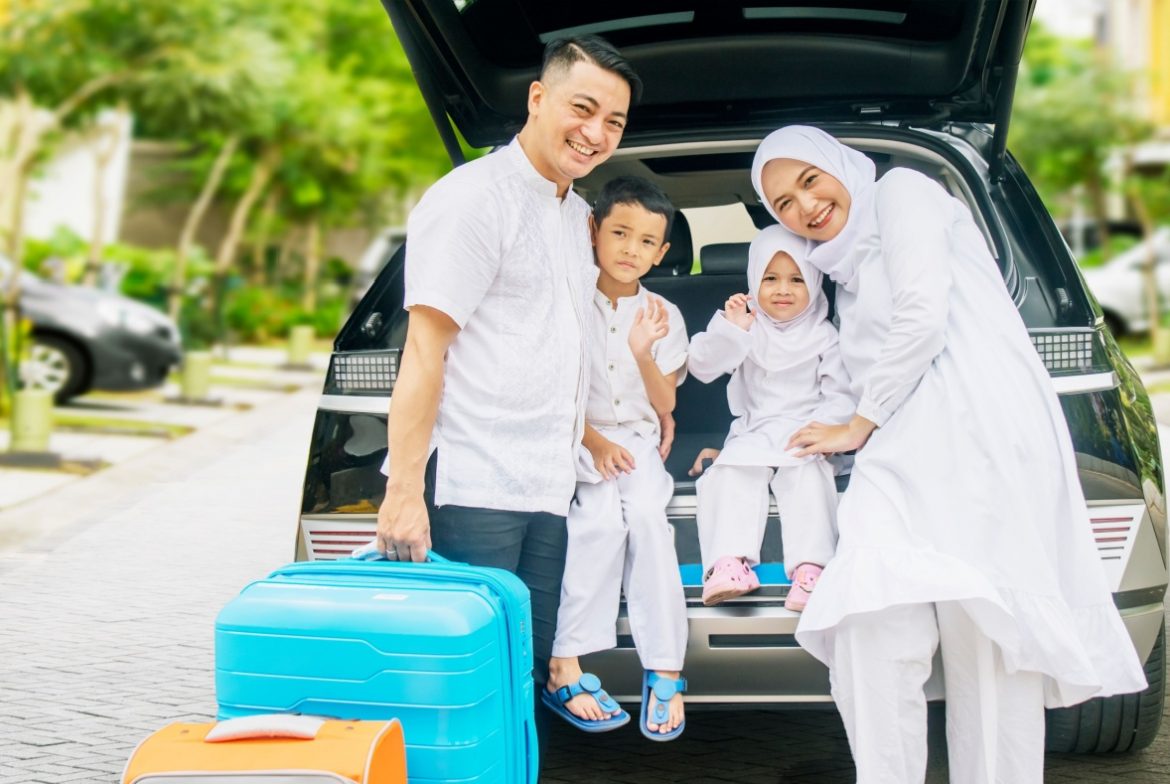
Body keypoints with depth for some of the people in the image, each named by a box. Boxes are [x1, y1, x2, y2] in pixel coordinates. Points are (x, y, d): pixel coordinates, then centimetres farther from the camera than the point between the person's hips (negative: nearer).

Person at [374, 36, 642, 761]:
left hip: (546, 491, 8)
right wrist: (404, 494, -19)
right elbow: (424, 352, -14)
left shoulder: (577, 213, 17)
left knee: (526, 680, 10)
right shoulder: (473, 198, -9)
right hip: (471, 490, -8)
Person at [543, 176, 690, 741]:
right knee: (603, 517, -30)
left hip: (637, 440, 3)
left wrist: (644, 353, -10)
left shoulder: (664, 317, 9)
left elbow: (665, 405, 7)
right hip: (575, 438, -3)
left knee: (647, 513, -28)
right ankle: (565, 668, -26)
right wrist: (594, 441, -16)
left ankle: (664, 671, -26)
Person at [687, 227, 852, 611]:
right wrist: (729, 328, -18)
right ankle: (729, 561, -39)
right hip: (753, 432, 1)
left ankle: (810, 567, -40)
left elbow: (841, 395, 1)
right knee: (733, 474, -26)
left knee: (808, 477, -30)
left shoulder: (823, 335, 7)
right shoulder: (746, 329, 10)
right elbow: (702, 367, -2)